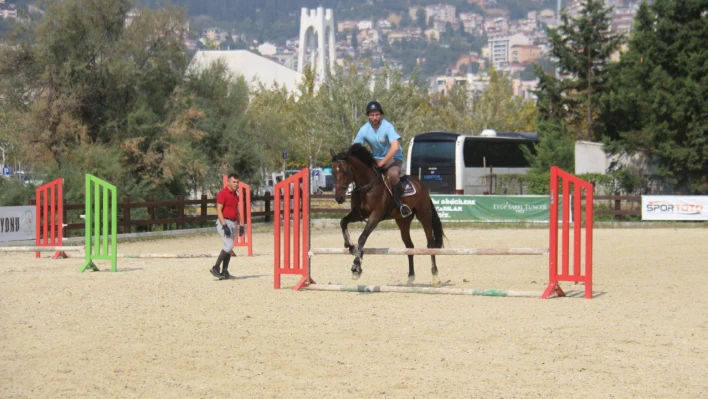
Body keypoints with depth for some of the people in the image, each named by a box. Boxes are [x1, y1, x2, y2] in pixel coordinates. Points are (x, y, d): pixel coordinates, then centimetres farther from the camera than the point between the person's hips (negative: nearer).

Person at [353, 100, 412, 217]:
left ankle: (400, 202, -17)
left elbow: (395, 147, -31)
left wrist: (382, 163, -30)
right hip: (376, 159, 6)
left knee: (393, 175, -37)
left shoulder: (387, 127, -21)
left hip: (393, 158, -6)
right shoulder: (364, 130, -7)